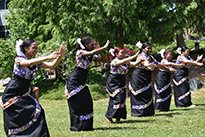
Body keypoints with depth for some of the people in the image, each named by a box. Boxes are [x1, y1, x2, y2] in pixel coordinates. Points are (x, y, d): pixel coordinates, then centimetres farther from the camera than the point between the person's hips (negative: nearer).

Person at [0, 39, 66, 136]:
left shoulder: (36, 62, 6)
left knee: (37, 111, -10)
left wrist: (60, 56, -23)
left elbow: (52, 65, -3)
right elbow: (29, 63, -36)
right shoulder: (19, 59, -14)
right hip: (12, 95, -7)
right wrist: (48, 57, -44)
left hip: (24, 95, 7)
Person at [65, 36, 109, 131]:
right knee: (77, 104, -6)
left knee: (87, 102, 3)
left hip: (82, 82, 8)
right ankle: (77, 126, 2)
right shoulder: (80, 52, -16)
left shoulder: (92, 56, 7)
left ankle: (86, 126, 11)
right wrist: (104, 47, -28)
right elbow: (91, 52, -34)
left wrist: (99, 49, -6)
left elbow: (104, 60, 6)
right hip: (74, 82, -8)